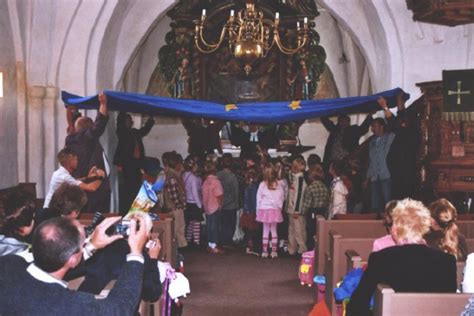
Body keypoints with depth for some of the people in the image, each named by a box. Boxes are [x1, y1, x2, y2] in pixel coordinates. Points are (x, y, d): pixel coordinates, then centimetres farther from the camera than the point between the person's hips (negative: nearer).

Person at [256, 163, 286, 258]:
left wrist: (258, 211, 8)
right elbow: (282, 197, -1)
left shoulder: (262, 184, -10)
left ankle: (264, 251, 10)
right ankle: (274, 251, 12)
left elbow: (259, 199, -2)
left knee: (266, 230, 7)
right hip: (275, 210, 1)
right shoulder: (279, 184, -7)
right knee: (274, 230, 11)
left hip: (265, 210, -1)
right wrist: (279, 207, 12)